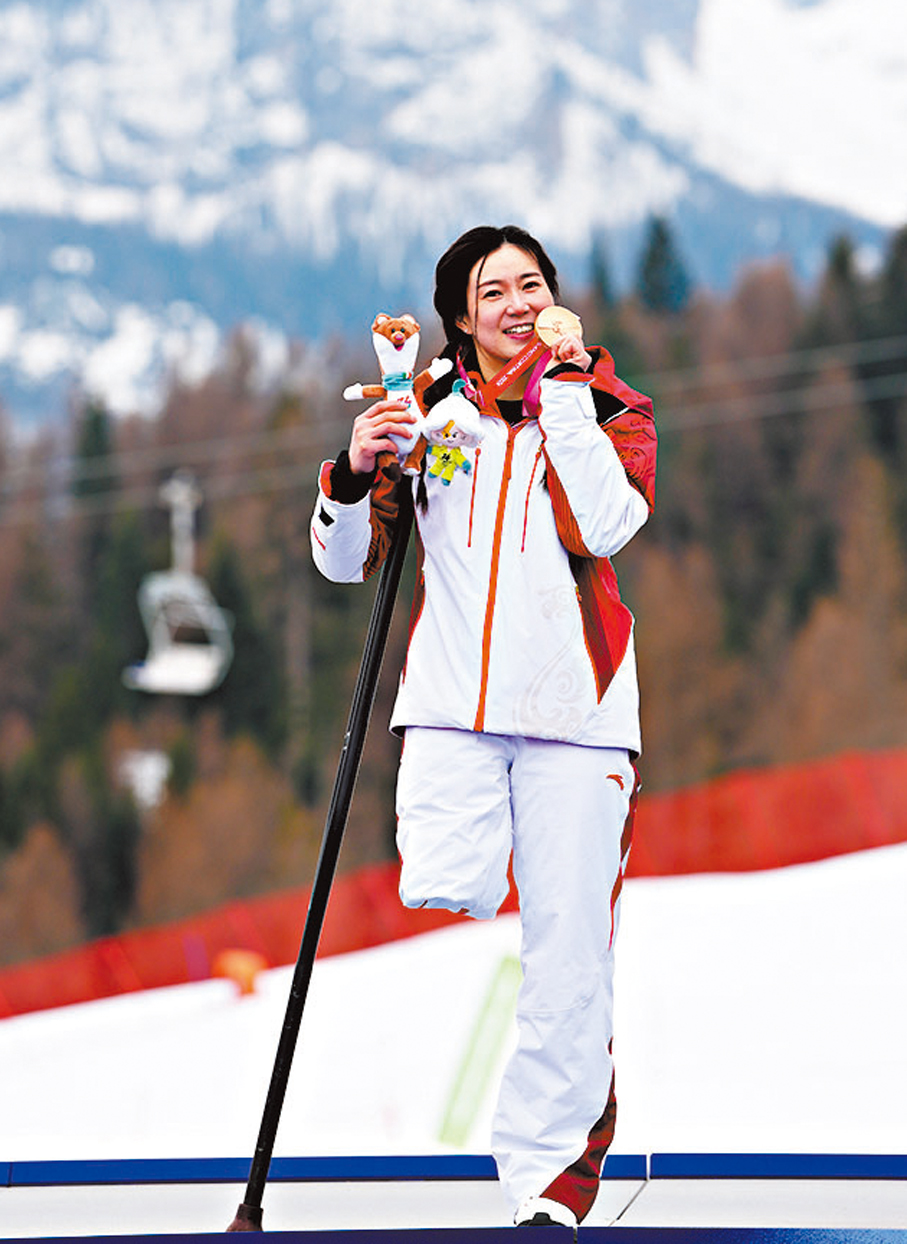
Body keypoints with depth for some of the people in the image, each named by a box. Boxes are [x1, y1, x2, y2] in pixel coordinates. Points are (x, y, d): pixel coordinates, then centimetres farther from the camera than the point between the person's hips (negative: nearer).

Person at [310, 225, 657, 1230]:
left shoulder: (609, 408, 9)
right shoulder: (429, 411, 11)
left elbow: (603, 526, -11)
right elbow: (347, 561, 10)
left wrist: (562, 391, -9)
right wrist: (356, 474, -9)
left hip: (574, 708, -1)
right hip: (451, 704, 1)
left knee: (567, 945, -4)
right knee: (437, 920, -16)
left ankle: (552, 1174, 4)